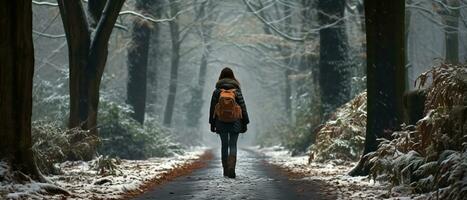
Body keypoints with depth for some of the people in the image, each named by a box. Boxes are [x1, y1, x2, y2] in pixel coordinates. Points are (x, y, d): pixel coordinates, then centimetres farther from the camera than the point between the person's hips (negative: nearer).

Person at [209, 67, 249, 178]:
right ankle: (231, 167, -19)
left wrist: (212, 123, 9)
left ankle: (225, 170, 15)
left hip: (221, 122, 1)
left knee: (224, 145, 11)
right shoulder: (236, 91, -2)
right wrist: (245, 123, 5)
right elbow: (243, 107, -2)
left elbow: (212, 108, 1)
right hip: (235, 122, -1)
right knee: (233, 145, 2)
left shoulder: (217, 91, -1)